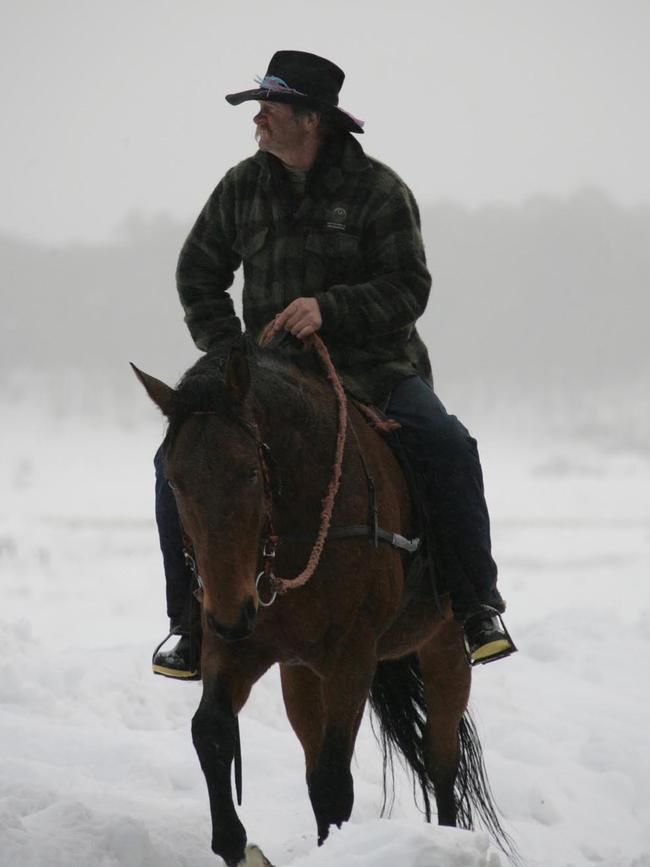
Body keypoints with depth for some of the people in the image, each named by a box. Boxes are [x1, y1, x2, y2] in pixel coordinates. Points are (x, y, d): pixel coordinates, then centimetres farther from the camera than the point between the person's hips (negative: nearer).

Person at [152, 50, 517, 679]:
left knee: (448, 449, -29)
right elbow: (197, 275, 15)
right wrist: (230, 352, 0)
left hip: (373, 370, -3)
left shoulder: (379, 191, -5)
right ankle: (192, 624, -6)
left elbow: (409, 289, -10)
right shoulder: (242, 187, 5)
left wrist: (330, 307, -27)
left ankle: (477, 608, -15)